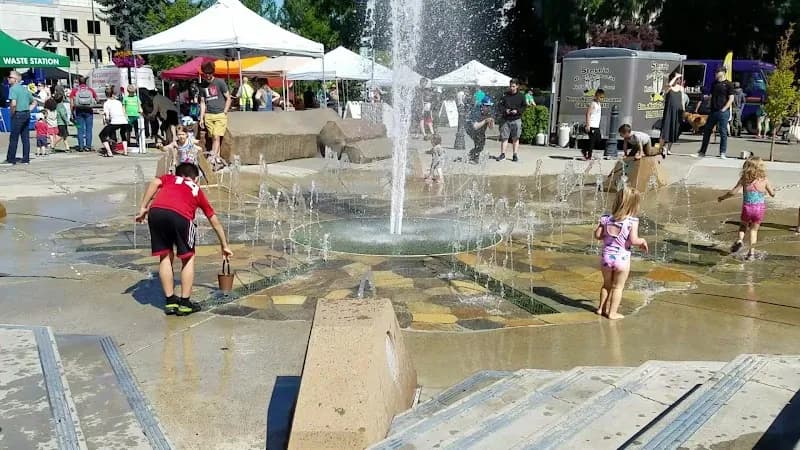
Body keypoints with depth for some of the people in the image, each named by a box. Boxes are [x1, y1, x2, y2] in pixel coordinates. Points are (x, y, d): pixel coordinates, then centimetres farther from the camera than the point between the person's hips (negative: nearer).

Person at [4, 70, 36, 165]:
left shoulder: (13, 88, -11)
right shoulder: (24, 88, 14)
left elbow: (13, 103, -23)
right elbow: (34, 102, 22)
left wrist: (12, 113, -10)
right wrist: (28, 111, 15)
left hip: (18, 115, -7)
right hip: (27, 115, 7)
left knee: (13, 138, -1)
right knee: (26, 138, 8)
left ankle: (11, 159, 3)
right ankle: (26, 159, 10)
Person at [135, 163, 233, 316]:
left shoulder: (168, 178, 36)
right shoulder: (197, 190, 35)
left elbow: (155, 183, 10)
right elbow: (215, 221, 40)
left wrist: (143, 208, 9)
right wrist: (224, 246, 49)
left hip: (156, 212, 2)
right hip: (180, 215, -2)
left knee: (165, 256, 19)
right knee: (188, 258, 18)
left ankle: (170, 301, 23)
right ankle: (185, 303, 18)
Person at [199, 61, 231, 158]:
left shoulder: (220, 82, 0)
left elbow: (228, 98, 2)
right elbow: (202, 102, 16)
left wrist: (224, 112, -5)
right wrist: (201, 118, 10)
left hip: (220, 115, -4)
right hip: (208, 115, 4)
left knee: (216, 137, -14)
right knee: (213, 138, 1)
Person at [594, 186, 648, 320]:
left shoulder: (606, 218, -3)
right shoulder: (632, 221, -16)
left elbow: (597, 235, -1)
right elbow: (633, 240, -22)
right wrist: (642, 241, -2)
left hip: (606, 257, 4)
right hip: (622, 258, -4)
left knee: (607, 284, 23)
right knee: (618, 287, 11)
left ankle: (602, 308, 31)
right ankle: (612, 312, 14)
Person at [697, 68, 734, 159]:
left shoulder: (728, 84, -2)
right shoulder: (714, 83, 14)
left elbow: (731, 99, -6)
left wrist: (724, 109, -14)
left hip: (723, 112, -6)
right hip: (713, 111, 6)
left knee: (723, 132, -3)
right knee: (706, 131, 7)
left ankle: (723, 153, 3)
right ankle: (702, 152, 15)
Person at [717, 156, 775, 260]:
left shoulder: (744, 180, -8)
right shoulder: (764, 180, -5)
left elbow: (733, 192, -9)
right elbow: (772, 194, 6)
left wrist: (722, 197, 6)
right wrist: (772, 190, 29)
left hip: (747, 208, 0)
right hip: (760, 209, 0)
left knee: (743, 225, 26)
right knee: (754, 229, 16)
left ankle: (740, 239, 0)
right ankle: (751, 251, 12)